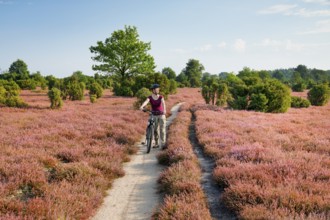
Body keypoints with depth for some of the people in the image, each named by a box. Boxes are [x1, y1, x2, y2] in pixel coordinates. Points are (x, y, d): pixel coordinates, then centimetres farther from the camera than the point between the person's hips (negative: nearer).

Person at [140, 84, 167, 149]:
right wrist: (142, 106, -47)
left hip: (161, 115, -1)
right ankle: (156, 144, 19)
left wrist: (164, 110, -44)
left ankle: (163, 144, -8)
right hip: (154, 115, 1)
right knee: (155, 130, 7)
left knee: (162, 129, -8)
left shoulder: (161, 97, -5)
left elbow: (163, 103, -23)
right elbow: (146, 102, -25)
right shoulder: (150, 97, -5)